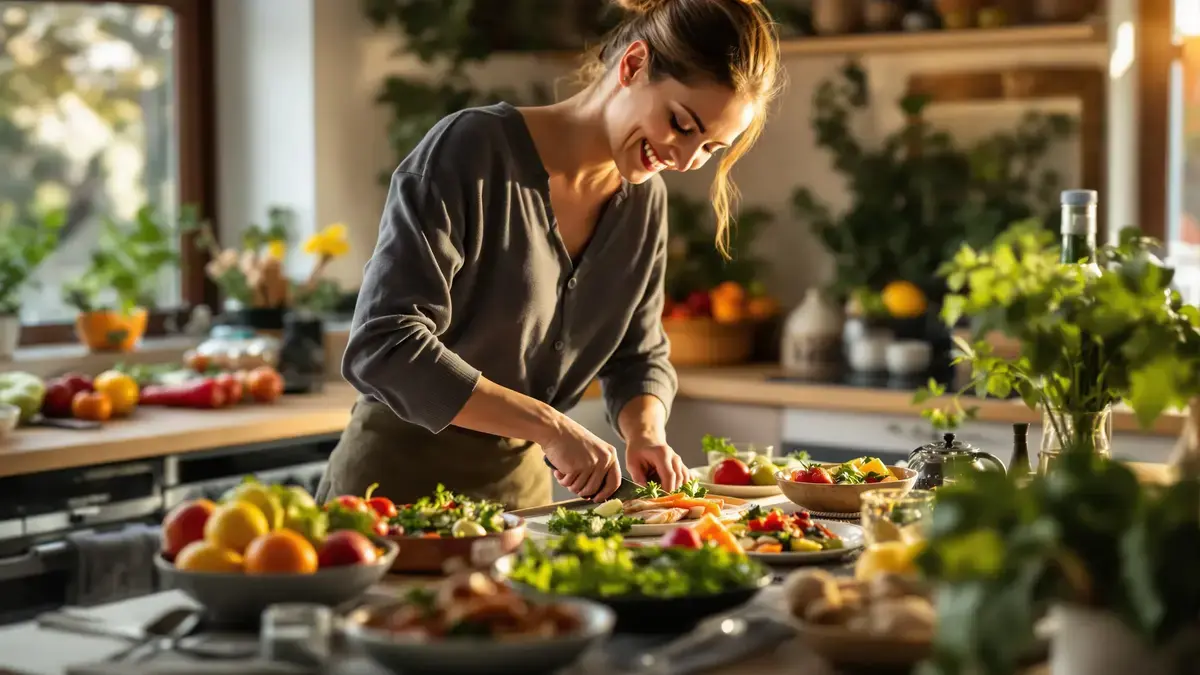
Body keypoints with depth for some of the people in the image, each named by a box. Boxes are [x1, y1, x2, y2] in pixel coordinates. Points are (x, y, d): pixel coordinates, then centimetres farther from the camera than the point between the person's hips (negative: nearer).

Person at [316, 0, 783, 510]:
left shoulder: (645, 200, 3)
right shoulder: (471, 150, -18)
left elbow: (638, 357, 13)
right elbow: (383, 347, -24)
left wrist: (644, 431, -9)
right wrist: (550, 425, -28)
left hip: (522, 485, 6)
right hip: (401, 480, -5)